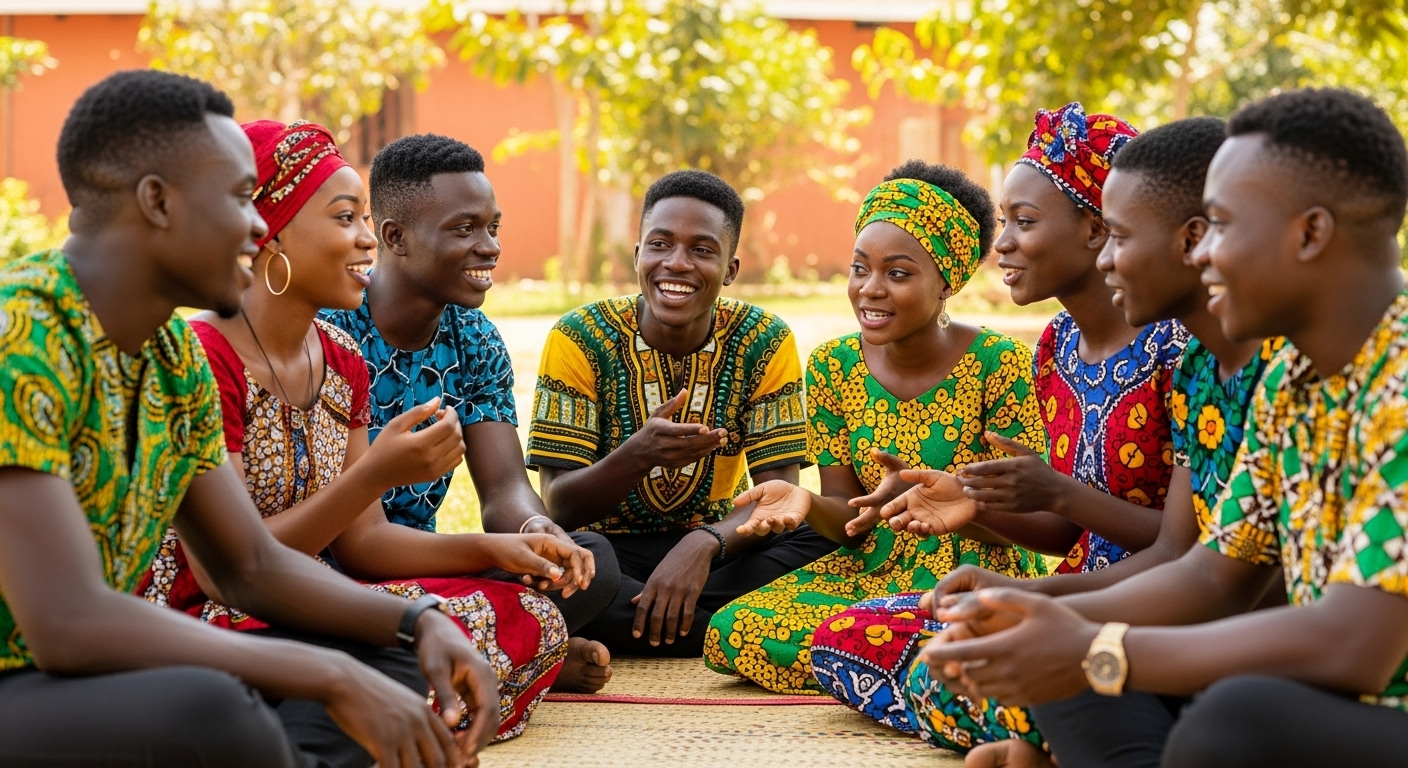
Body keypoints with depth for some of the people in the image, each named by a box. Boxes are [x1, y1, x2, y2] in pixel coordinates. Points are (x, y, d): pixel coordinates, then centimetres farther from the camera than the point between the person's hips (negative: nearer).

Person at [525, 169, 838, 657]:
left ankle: (618, 628, -22)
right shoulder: (580, 339, -10)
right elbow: (559, 509, -14)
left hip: (714, 550, 1)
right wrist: (637, 456, -35)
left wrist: (703, 545, -32)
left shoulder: (765, 342, -5)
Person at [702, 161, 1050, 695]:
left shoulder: (1000, 365, -12)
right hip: (872, 572, 6)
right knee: (732, 632, -18)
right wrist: (807, 504, -21)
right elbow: (850, 522, 3)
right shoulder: (833, 367, 2)